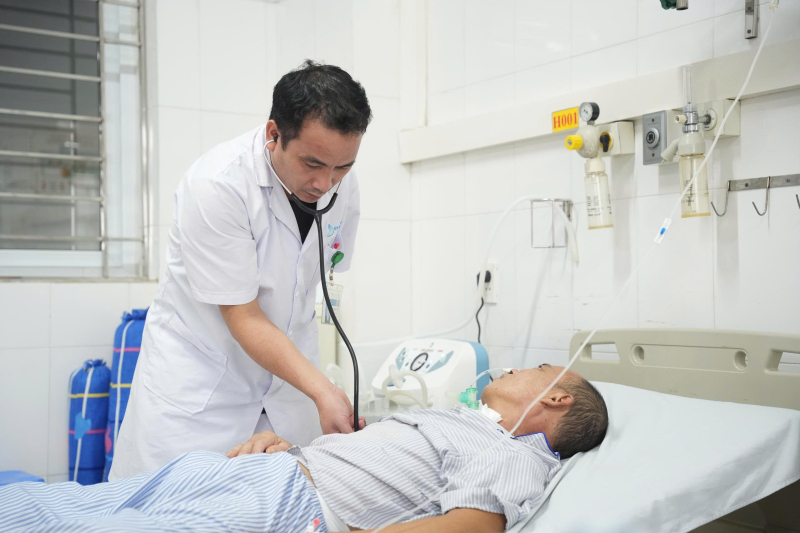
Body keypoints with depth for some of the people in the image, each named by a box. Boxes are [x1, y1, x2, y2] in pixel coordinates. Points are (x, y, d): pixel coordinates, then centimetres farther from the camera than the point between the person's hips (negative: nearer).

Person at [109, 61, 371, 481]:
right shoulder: (217, 184, -25)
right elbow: (243, 317, -23)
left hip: (288, 370, 5)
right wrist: (322, 391, -29)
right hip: (198, 375, -4)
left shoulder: (342, 183, -7)